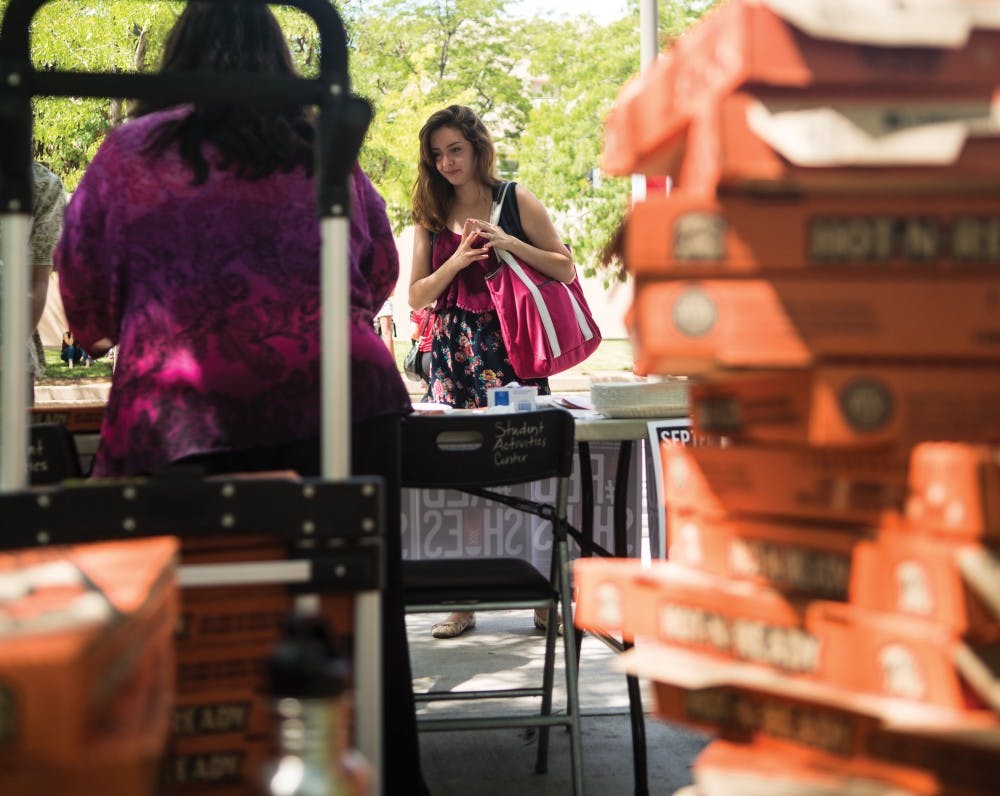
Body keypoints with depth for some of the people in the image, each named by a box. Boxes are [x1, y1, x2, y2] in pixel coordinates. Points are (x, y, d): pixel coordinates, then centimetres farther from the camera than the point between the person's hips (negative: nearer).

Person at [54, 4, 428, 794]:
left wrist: (131, 329, 40)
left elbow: (84, 298, 17)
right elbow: (380, 271, 27)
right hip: (343, 397, 2)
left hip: (188, 417, -2)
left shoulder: (127, 154, 10)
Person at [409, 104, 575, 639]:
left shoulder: (515, 200, 4)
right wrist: (457, 261, -8)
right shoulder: (430, 216, 12)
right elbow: (416, 297, 8)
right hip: (453, 351, 3)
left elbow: (565, 269, 2)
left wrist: (508, 243, -10)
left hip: (509, 348, -3)